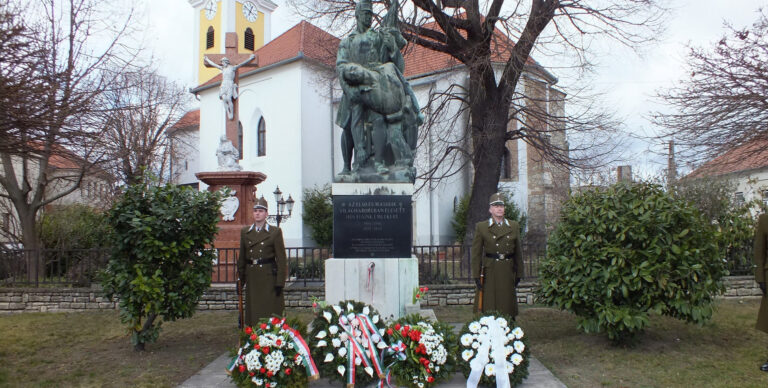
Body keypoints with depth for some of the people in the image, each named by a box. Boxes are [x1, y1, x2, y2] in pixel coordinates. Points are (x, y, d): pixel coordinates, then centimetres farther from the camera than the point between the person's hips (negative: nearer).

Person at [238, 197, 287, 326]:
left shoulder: (275, 232, -1)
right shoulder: (245, 232, 10)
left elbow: (281, 258, -4)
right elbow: (242, 257, 14)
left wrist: (280, 282, -9)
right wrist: (241, 278, 11)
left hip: (268, 275, -3)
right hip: (251, 276, 4)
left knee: (270, 311, -2)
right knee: (253, 312, 7)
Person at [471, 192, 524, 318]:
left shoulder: (514, 226, 9)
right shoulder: (481, 227, 1)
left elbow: (518, 252, 12)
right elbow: (476, 253, -1)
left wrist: (519, 274, 9)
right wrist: (477, 275, -6)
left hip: (508, 271, 3)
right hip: (490, 271, -2)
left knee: (507, 308, 6)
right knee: (489, 309, -1)